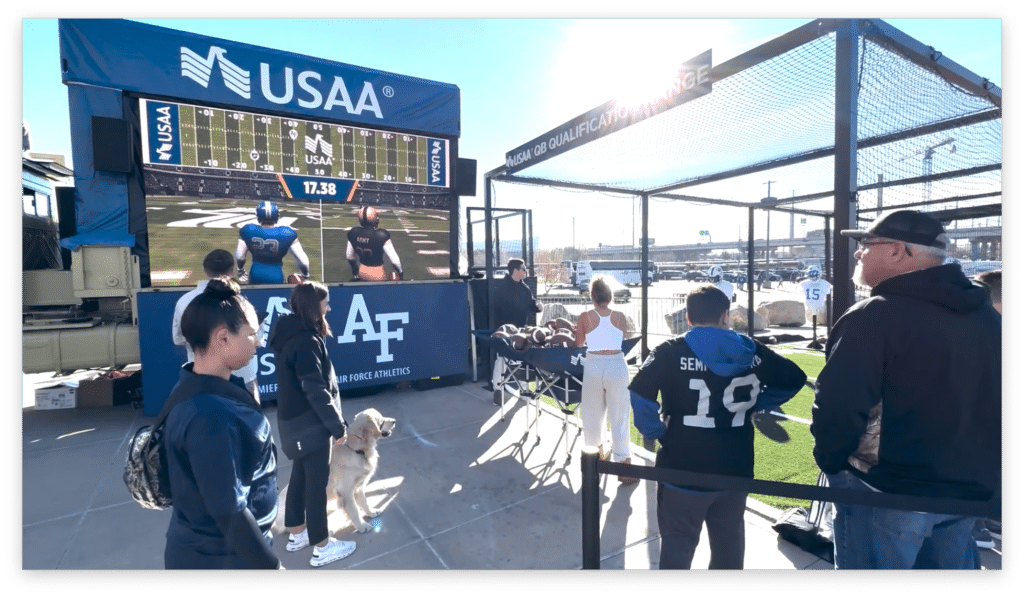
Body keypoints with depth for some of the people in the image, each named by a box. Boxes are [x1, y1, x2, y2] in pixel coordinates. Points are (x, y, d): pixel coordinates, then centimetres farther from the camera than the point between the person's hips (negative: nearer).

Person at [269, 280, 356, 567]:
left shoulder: (290, 333, 6)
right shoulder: (306, 340, -24)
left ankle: (297, 533, 37)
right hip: (310, 422, -10)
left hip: (295, 419, 10)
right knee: (317, 481, 2)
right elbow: (316, 390, -24)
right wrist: (337, 425, -17)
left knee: (301, 475, 21)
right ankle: (322, 546, 16)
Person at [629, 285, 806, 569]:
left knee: (677, 549, 13)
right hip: (735, 471, 4)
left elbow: (639, 392, -26)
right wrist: (752, 406, 10)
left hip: (683, 471, -4)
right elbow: (794, 378, 10)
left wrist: (656, 431, -11)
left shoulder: (672, 351, -13)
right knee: (729, 545, 24)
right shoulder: (750, 350, -1)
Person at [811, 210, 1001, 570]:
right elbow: (993, 403, 15)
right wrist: (984, 468, 24)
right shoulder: (988, 316, 7)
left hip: (885, 491, -7)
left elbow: (838, 407, -26)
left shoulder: (873, 315, -21)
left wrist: (830, 462, -8)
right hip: (969, 489, 8)